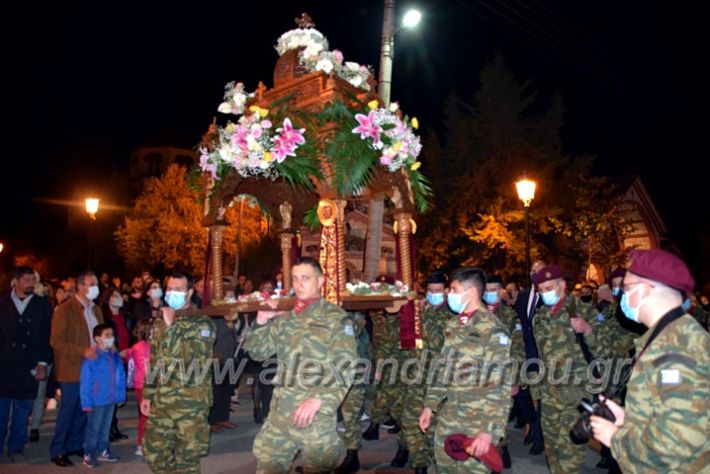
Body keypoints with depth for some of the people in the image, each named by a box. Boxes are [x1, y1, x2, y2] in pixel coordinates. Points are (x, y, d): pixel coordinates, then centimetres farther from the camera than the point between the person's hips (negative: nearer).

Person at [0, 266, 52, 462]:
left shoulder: (42, 305, 4)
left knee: (22, 410, 7)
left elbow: (46, 336, 2)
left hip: (29, 367, 0)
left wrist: (43, 363, -4)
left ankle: (16, 447, 20)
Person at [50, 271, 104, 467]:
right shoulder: (65, 309, -9)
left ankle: (76, 445, 26)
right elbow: (56, 342, -14)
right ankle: (57, 451, 14)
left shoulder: (96, 310, 11)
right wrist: (83, 351, -20)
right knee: (68, 409, 1)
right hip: (72, 369, -6)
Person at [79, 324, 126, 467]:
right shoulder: (91, 357, -17)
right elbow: (85, 382, -16)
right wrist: (87, 402, -16)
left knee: (105, 428, 19)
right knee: (93, 429, 7)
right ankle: (88, 455, 20)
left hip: (111, 400, 6)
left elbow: (121, 377, 6)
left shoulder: (115, 356, 1)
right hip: (96, 401, -5)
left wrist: (120, 395, 5)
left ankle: (103, 451, 33)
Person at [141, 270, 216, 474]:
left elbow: (190, 355, -21)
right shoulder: (160, 322, 12)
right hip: (162, 400, 5)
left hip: (192, 401, -5)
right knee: (154, 452, 10)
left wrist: (172, 326, -21)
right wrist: (147, 394, 14)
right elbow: (154, 361, 17)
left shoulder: (202, 323, -7)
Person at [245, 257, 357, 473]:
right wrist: (261, 322, -2)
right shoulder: (284, 319, 13)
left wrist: (318, 399, -21)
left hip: (317, 412, -4)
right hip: (280, 409, 5)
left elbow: (345, 367, -11)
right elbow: (257, 352, 14)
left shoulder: (336, 317, -3)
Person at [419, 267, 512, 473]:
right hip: (448, 417, 7)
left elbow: (499, 385, -17)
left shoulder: (493, 329, -14)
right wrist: (430, 405, 13)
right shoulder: (454, 325, 10)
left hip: (476, 421, -7)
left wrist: (489, 429, -21)